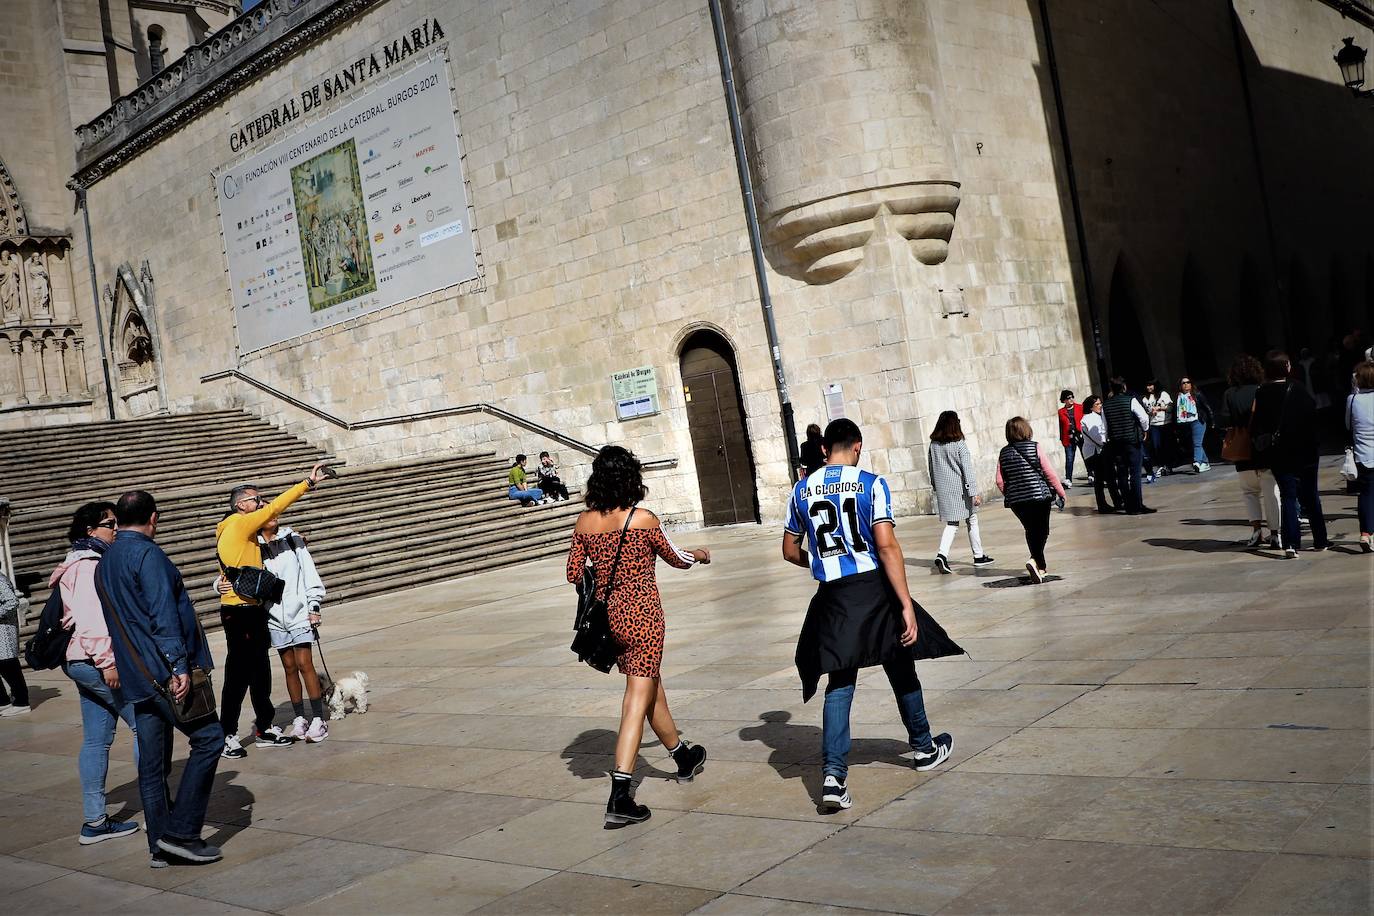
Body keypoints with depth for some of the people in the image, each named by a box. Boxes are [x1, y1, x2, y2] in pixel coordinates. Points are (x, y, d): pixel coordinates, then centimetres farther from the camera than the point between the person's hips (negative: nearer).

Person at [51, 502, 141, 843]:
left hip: (81, 663, 10)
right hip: (98, 662, -10)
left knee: (97, 739, 10)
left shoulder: (86, 563, 20)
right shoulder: (89, 565, -12)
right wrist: (107, 660, -24)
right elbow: (90, 616, -22)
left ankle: (94, 821, 13)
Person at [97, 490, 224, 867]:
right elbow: (164, 614, -19)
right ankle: (179, 832, -5)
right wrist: (178, 665, -23)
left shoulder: (104, 563, 17)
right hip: (163, 672, -9)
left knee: (152, 762, 10)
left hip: (137, 679, 9)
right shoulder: (147, 554, -11)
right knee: (208, 738, -2)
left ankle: (160, 846, 14)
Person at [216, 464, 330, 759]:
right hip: (239, 612, -10)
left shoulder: (244, 529, 18)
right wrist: (308, 483, -16)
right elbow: (275, 508, -15)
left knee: (260, 671, 15)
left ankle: (264, 727, 24)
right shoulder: (238, 524, -10)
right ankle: (228, 735, 2)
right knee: (238, 674, -5)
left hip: (252, 610, 10)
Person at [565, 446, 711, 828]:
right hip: (642, 614, -6)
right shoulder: (643, 519, -12)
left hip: (609, 614, 6)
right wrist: (699, 554, 25)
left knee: (651, 687, 23)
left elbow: (574, 573, 5)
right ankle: (620, 797, -8)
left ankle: (683, 757, 44)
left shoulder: (584, 522, 0)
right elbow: (676, 559, 3)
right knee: (637, 703, -2)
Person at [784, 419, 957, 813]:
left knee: (839, 682, 6)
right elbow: (887, 546, -14)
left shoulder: (802, 490, 5)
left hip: (831, 596, 2)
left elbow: (790, 551, 13)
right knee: (901, 670, 17)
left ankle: (834, 773, -8)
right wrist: (906, 604, -14)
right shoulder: (871, 484, -6)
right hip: (873, 588, -2)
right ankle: (924, 748, 36)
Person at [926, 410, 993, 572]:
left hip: (943, 490, 4)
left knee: (951, 524, 7)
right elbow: (967, 469, -14)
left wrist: (936, 486, 20)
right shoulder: (959, 444, -12)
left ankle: (942, 555, -14)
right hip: (960, 488, -4)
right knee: (971, 520, 13)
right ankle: (978, 556, 23)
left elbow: (931, 469, 9)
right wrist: (974, 493, -14)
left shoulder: (933, 445, 1)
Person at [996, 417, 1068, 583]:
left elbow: (1000, 481, 2)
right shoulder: (1034, 447, -6)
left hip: (1016, 500, 4)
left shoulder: (1004, 452, 3)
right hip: (1039, 496, -4)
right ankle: (1034, 561, -17)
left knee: (1030, 531, 17)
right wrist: (1061, 491, 5)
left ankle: (1041, 566, 21)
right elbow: (1049, 472, -6)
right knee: (1042, 531, 5)